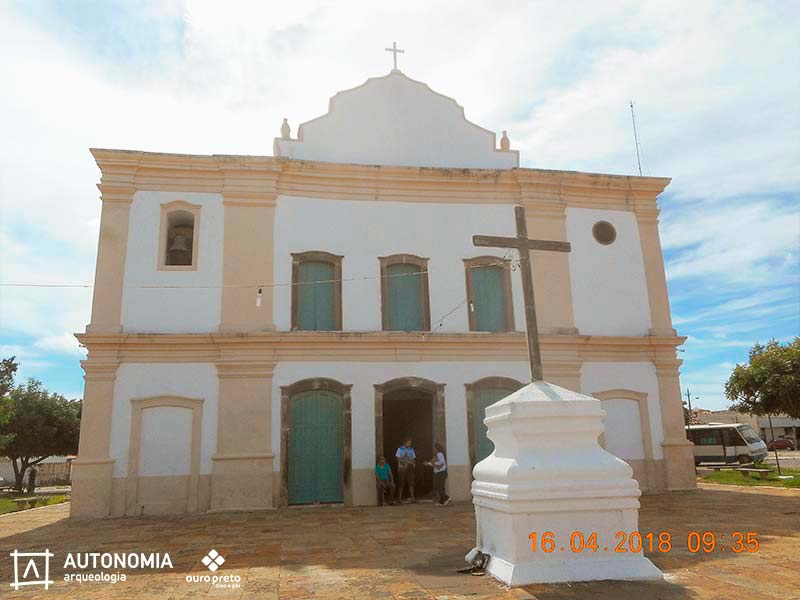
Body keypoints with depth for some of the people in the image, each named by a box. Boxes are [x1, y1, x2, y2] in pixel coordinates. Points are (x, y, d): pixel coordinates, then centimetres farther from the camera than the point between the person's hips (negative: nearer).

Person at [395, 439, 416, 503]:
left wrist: (413, 463, -9)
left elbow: (414, 458, 13)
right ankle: (400, 499, 12)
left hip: (410, 469, 3)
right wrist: (407, 461, -16)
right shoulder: (400, 449, -3)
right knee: (401, 484, 2)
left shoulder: (411, 449, 10)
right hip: (402, 469, -3)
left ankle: (412, 498, -1)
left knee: (411, 483, -2)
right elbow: (398, 459, -8)